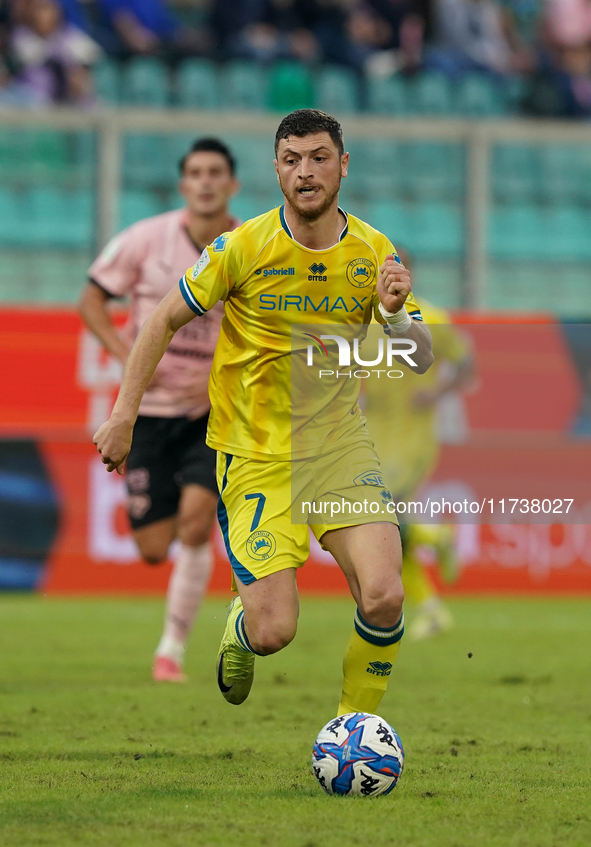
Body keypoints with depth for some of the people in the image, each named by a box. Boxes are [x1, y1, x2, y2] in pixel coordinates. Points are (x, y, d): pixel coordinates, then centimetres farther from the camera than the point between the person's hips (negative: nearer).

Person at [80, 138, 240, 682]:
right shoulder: (147, 240, -7)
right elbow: (92, 299, 4)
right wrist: (126, 355, -12)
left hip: (216, 411, 0)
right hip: (150, 408, 0)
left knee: (195, 519, -22)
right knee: (154, 550, -1)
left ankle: (173, 648, -9)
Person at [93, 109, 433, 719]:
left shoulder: (374, 254, -1)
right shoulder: (244, 247, -10)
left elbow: (420, 361, 0)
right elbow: (165, 320, 0)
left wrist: (395, 312, -21)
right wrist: (123, 416, -4)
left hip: (339, 445, 2)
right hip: (255, 456, -2)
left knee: (384, 598, -18)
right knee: (274, 632, -13)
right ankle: (240, 624, 26)